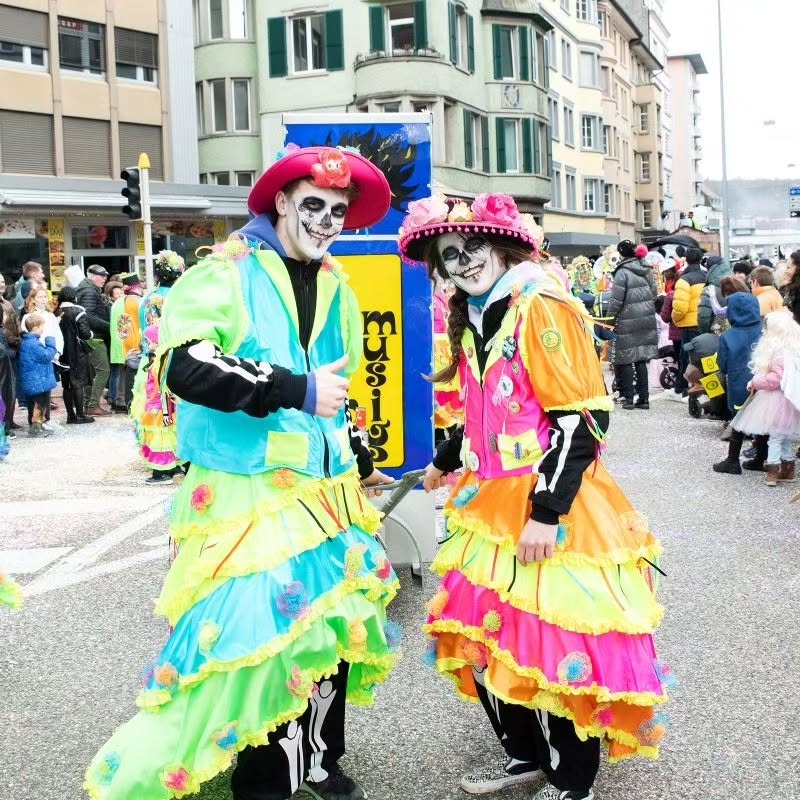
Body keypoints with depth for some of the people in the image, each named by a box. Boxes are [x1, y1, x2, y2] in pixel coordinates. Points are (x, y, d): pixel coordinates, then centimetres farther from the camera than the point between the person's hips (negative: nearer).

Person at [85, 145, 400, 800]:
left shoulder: (338, 292, 15)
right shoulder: (226, 273, -8)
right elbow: (184, 366, -23)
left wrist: (362, 463, 29)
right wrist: (295, 389, -23)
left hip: (326, 492, 7)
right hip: (246, 494, -7)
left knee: (331, 623, 12)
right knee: (256, 631, -8)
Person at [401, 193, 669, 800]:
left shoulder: (543, 311, -14)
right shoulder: (472, 319, 11)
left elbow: (584, 416, -18)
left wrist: (547, 512, -21)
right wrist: (445, 462, 37)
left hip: (551, 511, -8)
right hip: (492, 506, 8)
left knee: (556, 645, -1)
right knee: (491, 636, 13)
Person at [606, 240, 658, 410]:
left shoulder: (622, 272, -13)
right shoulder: (647, 270, 7)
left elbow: (616, 300, -13)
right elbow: (654, 294, 13)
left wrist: (610, 318, -2)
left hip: (628, 322, -6)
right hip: (647, 320, 6)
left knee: (626, 360, 1)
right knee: (641, 360, 10)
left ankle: (629, 397, 0)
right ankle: (644, 398, 10)